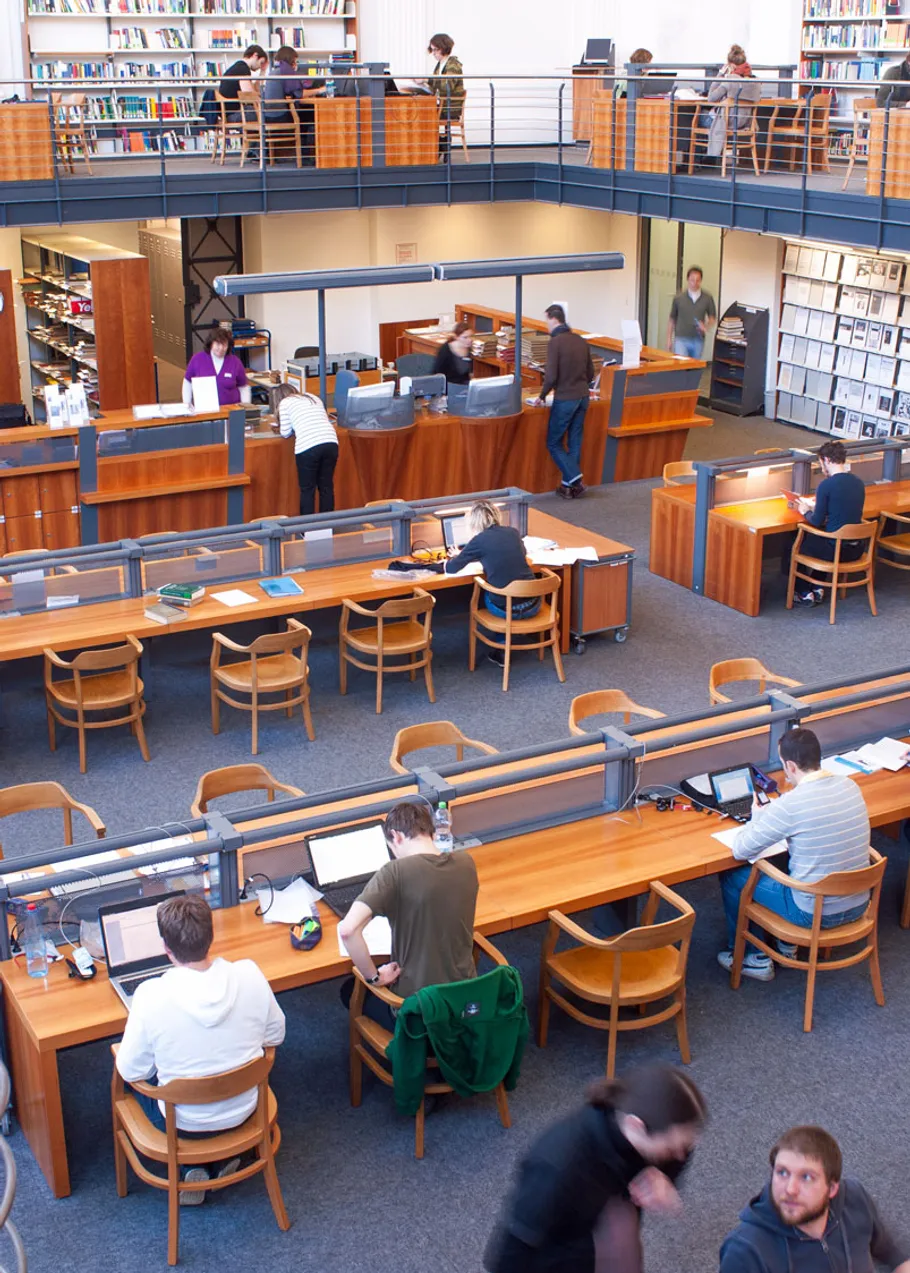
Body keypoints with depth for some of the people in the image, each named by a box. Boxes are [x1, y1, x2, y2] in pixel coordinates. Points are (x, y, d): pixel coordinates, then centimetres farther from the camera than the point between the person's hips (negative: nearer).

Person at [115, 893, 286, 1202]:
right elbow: (275, 1036, -3)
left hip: (184, 1123, -3)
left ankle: (193, 1167, 18)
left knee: (139, 1077, 28)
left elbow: (131, 1071, -14)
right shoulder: (249, 975, -19)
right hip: (243, 1111, 3)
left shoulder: (151, 995, -27)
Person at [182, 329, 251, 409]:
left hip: (230, 409, 0)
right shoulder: (197, 359, 2)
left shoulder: (235, 362, 3)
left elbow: (244, 387, 12)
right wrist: (187, 403, 6)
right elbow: (188, 382, 14)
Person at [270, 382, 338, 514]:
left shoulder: (285, 403, 12)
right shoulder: (313, 397, 27)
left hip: (307, 446, -5)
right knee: (327, 487, 14)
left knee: (307, 490, 6)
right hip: (331, 442, 5)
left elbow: (285, 433, 12)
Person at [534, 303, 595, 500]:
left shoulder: (555, 342, -14)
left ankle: (574, 480, -7)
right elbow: (590, 374, 13)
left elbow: (551, 376, -18)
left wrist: (542, 396, -3)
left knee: (554, 443, 4)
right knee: (575, 443, 12)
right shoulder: (581, 341, 7)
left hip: (564, 399, -7)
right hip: (582, 398, 7)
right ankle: (570, 484, 15)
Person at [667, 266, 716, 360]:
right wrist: (669, 339, 7)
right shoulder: (678, 298, -1)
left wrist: (706, 326, -11)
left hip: (698, 340, 2)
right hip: (681, 339, -2)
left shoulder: (708, 298, 1)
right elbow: (672, 320, 8)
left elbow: (713, 318, 11)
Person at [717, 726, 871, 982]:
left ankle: (754, 959, 29)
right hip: (858, 904, 7)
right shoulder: (850, 786, -4)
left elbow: (740, 851, -14)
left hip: (816, 913, -7)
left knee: (732, 877, 14)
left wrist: (757, 817, 5)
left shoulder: (790, 805, -25)